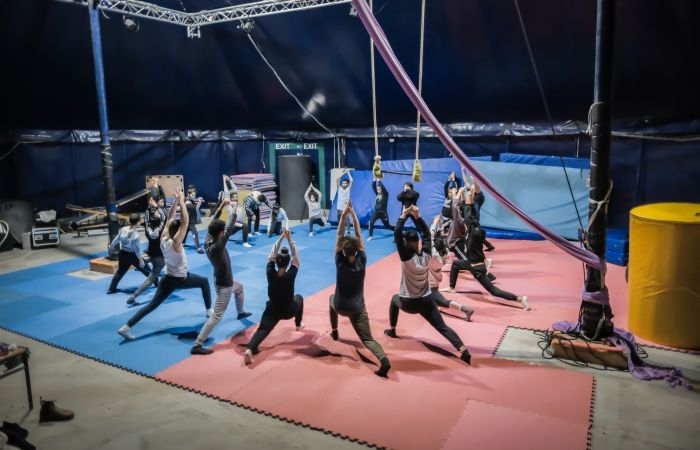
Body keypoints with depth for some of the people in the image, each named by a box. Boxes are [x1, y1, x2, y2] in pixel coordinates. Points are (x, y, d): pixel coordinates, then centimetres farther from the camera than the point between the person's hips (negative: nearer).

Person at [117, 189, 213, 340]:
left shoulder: (163, 239, -5)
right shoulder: (176, 243, -23)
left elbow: (169, 220, 2)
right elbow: (185, 221, -29)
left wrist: (175, 201, 0)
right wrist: (181, 201, -26)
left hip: (168, 279, 5)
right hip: (181, 279, -5)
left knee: (152, 305, 5)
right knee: (204, 282, 20)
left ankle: (126, 327, -3)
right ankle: (209, 310, 27)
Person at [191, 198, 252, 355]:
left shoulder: (207, 241, -12)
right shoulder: (217, 246, -33)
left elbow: (213, 223, -3)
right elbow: (230, 228, -35)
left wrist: (222, 206, -7)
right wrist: (233, 211, -23)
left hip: (224, 280, 10)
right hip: (224, 285, -10)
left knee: (240, 288, 37)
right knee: (217, 315, -6)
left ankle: (240, 312, 60)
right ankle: (197, 345, -7)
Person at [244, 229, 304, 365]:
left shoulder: (270, 273, -17)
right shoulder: (291, 275, -22)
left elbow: (271, 256, -6)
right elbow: (296, 258, -12)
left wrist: (281, 238, -4)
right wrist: (290, 240, -10)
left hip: (273, 310, 0)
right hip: (288, 311, 0)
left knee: (262, 330, -10)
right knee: (299, 297, 30)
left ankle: (249, 349, -40)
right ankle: (298, 325, 45)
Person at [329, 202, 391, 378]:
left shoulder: (340, 261, -12)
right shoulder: (362, 260, -9)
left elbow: (339, 236, -10)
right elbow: (359, 236, -4)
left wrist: (344, 215, -13)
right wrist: (353, 214, -4)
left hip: (340, 306, 0)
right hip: (358, 308, 0)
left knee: (332, 298, 36)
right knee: (367, 339, -5)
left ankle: (334, 331, 42)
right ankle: (383, 359, -35)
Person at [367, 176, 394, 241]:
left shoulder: (385, 194, -7)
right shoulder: (377, 194, 6)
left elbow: (383, 187, -23)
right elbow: (373, 187, -2)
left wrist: (378, 180, -23)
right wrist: (375, 179, -13)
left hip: (383, 213, -4)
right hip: (376, 212, 4)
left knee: (387, 226, 9)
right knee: (371, 222, -20)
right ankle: (370, 236, -15)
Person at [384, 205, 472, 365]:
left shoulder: (406, 257, -18)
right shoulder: (426, 254, -7)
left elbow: (397, 234, -21)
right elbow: (426, 233, 4)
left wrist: (404, 215, -15)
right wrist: (417, 216, -2)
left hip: (408, 303, -2)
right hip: (426, 301, 2)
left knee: (395, 299, 32)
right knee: (442, 327, -3)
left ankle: (392, 330, 40)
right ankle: (463, 350, -23)